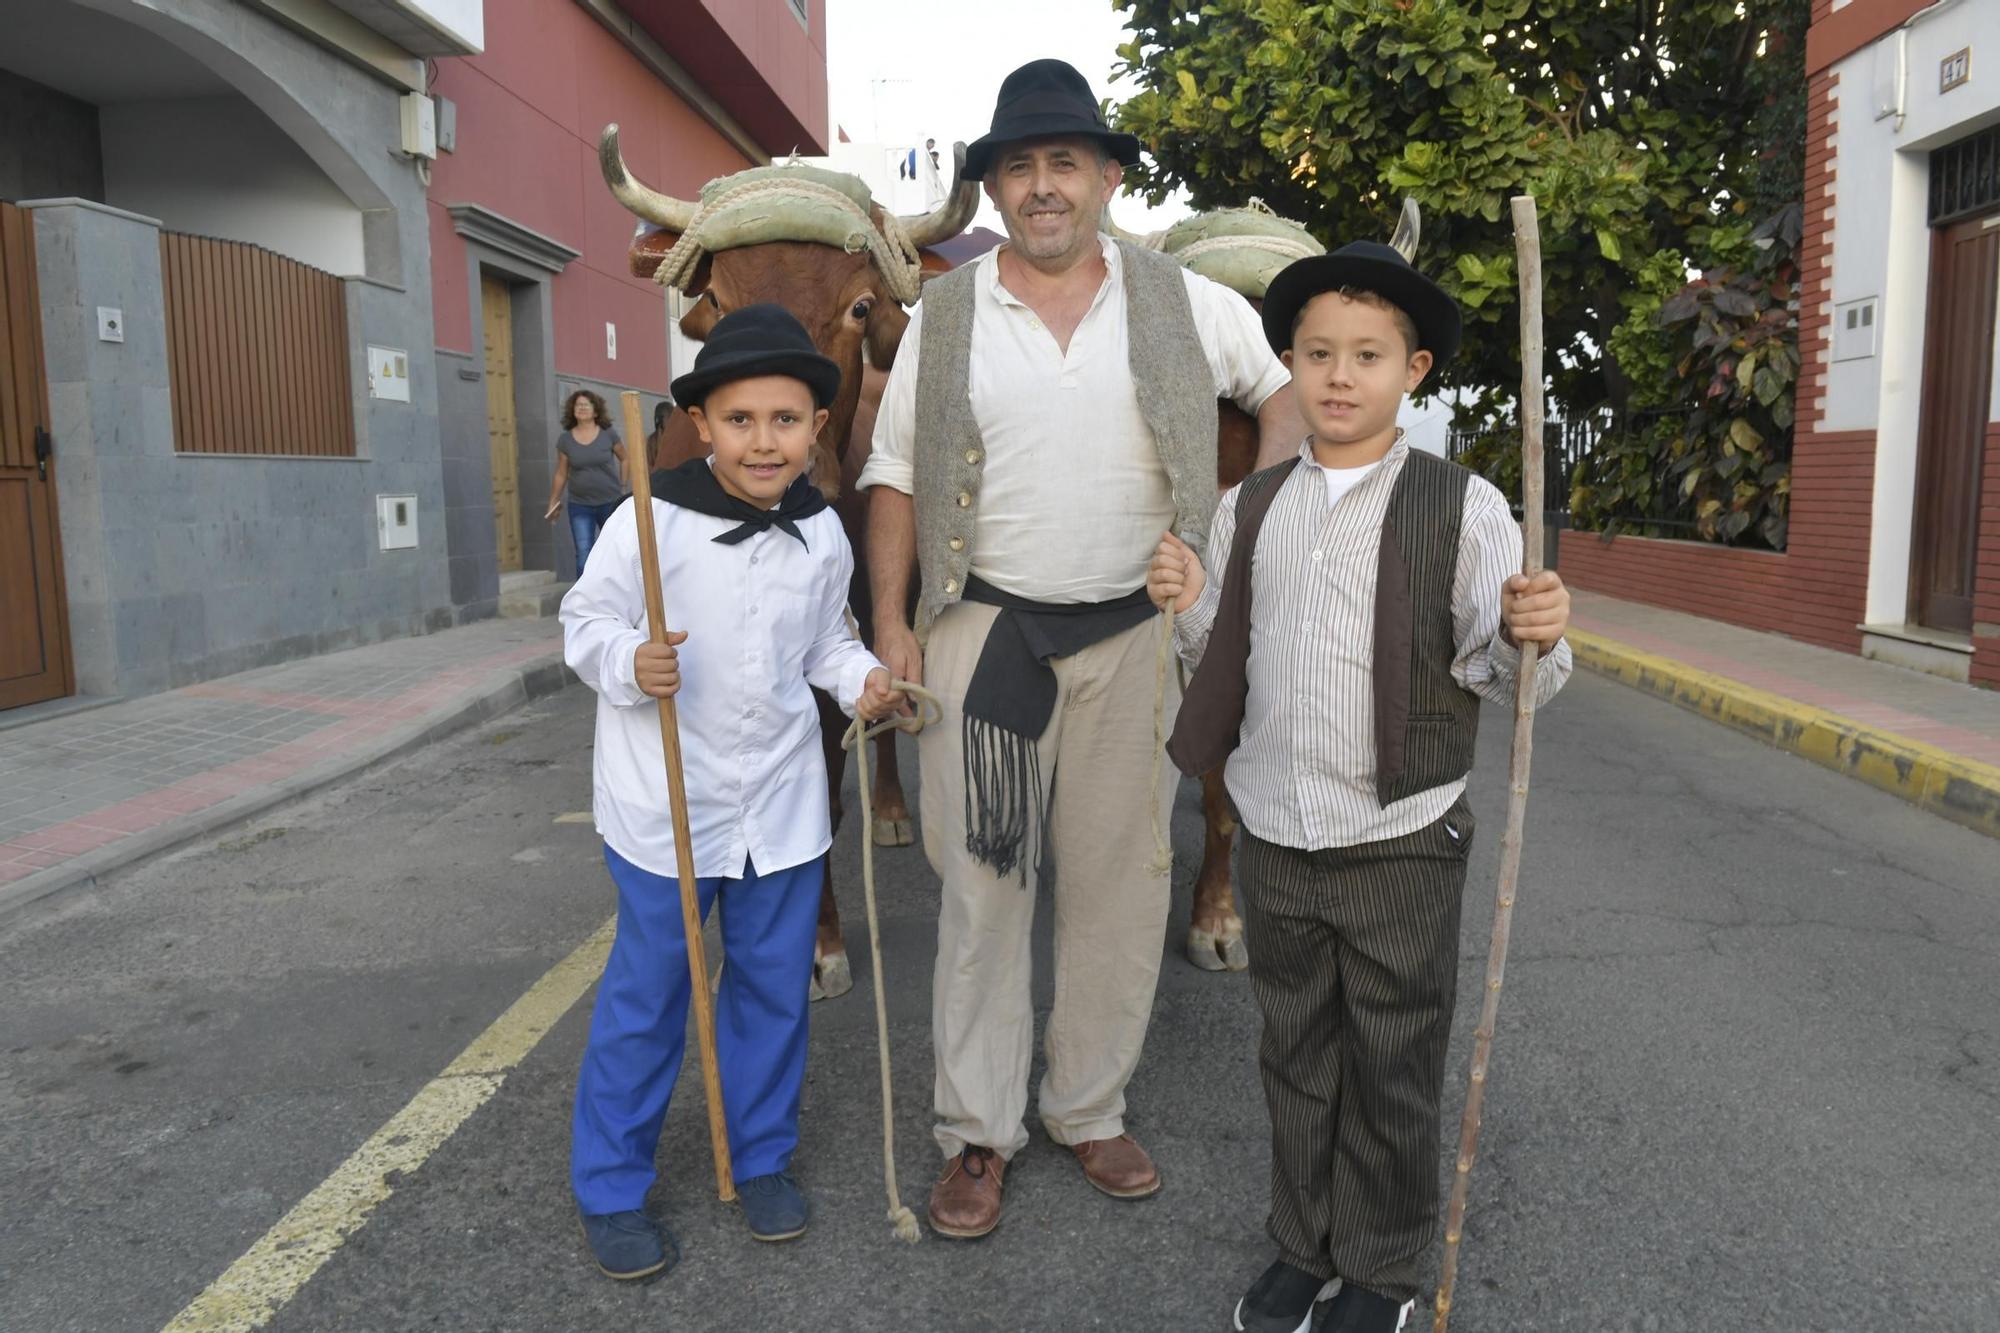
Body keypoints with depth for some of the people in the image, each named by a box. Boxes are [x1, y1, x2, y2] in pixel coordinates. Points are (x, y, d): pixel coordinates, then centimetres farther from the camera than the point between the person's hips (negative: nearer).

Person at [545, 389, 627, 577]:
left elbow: (624, 459, 9)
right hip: (580, 506, 0)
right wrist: (552, 504, 7)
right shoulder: (565, 440, 0)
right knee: (584, 556, -6)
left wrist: (622, 487, 4)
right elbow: (561, 475, 6)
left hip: (611, 503, 0)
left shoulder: (608, 434, -3)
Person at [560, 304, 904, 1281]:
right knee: (645, 996, 8)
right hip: (662, 803, -4)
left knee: (774, 987, 14)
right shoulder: (650, 521, -14)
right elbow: (584, 622, -7)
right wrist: (630, 664, -27)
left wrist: (861, 679, -7)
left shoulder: (822, 534, -1)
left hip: (780, 801, 4)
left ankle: (762, 1157, 35)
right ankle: (610, 1187, 26)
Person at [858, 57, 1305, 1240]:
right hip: (986, 628, 0)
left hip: (1135, 632, 1)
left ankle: (1091, 1110, 27)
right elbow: (895, 476, 6)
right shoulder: (944, 314, 3)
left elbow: (1291, 381, 12)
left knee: (1120, 880, 9)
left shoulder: (1179, 301, 3)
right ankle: (979, 1133, 18)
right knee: (984, 883, 4)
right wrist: (892, 622, -2)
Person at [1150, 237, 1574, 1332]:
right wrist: (1188, 608, -8)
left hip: (1402, 845, -3)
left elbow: (1500, 677, -7)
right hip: (1274, 839, 4)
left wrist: (1532, 636, -28)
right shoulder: (1248, 509, 4)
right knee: (1295, 1057, 18)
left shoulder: (1463, 508, -7)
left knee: (1393, 1073, 12)